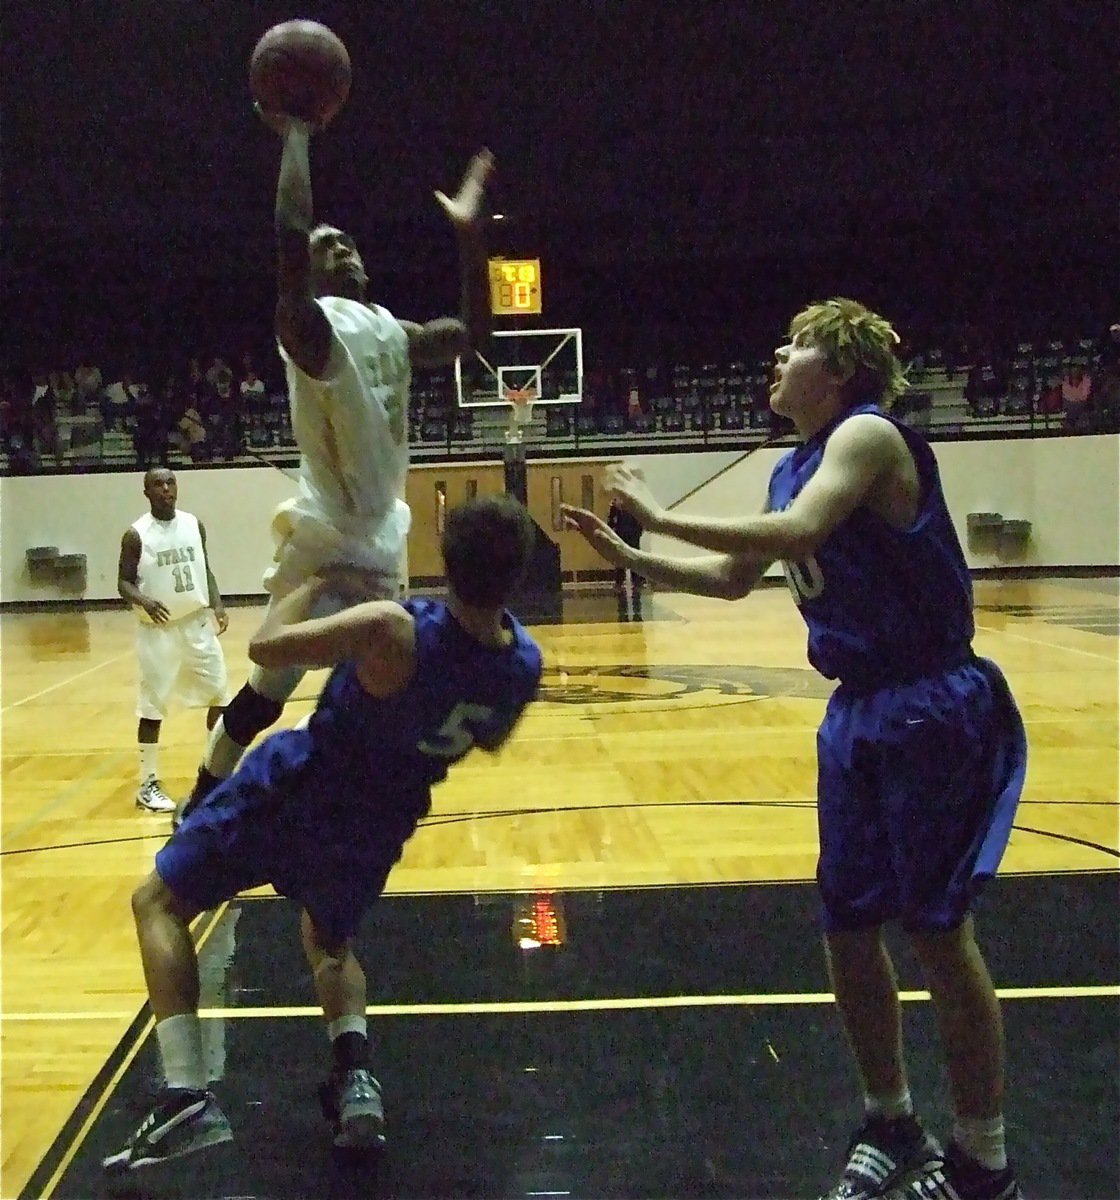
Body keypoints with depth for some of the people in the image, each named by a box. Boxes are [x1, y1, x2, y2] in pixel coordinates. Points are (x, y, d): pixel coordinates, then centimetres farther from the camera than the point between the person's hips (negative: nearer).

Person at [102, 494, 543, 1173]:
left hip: (293, 790, -5)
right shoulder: (525, 666, -13)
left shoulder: (394, 630, -31)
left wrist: (321, 581, -8)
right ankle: (356, 1079, 8)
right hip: (378, 830, 5)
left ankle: (187, 1098, 0)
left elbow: (267, 647, -22)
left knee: (159, 904, 14)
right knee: (331, 944, 34)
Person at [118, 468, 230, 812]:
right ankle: (148, 784, 10)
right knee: (153, 707, -1)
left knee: (219, 695, 9)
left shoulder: (194, 525, 5)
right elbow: (124, 582, -6)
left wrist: (217, 604, -1)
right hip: (159, 629, -5)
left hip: (197, 623, 5)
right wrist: (144, 601, -26)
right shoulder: (136, 535, -9)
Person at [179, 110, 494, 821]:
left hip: (382, 537, 8)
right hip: (328, 537, -8)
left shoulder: (391, 331, 14)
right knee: (271, 690, -2)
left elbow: (473, 332, 24)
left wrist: (470, 233, 16)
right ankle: (202, 807, 14)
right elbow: (290, 236, -29)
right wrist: (295, 134, -19)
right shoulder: (309, 324, -11)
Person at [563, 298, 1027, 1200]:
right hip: (859, 714, 8)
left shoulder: (869, 433, -14)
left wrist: (660, 515, -21)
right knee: (849, 923, 10)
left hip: (935, 712, -8)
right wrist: (629, 557, 11)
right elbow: (733, 576, 21)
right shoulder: (794, 469, 12)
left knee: (938, 928, -2)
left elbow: (799, 531, -30)